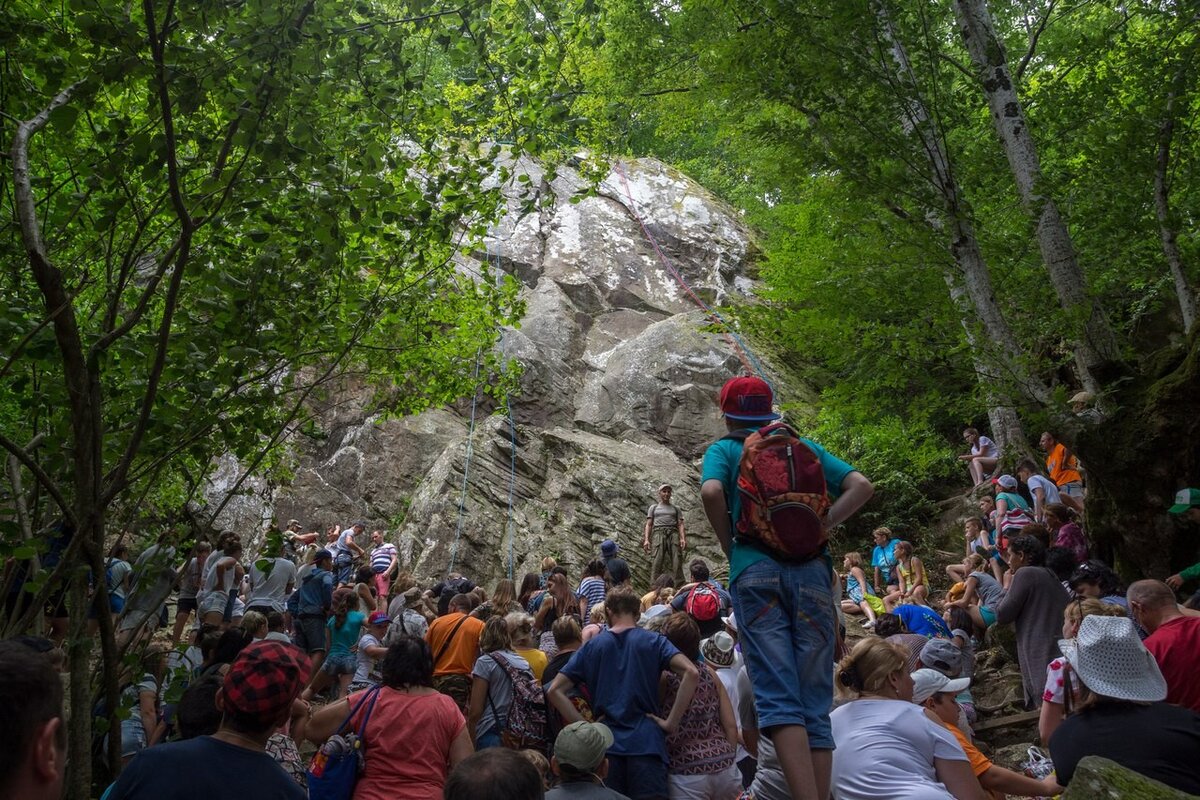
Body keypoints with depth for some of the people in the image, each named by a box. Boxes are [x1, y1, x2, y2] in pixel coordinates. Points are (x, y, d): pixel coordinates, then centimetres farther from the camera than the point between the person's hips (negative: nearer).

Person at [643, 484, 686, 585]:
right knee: (657, 563, -14)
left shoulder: (675, 509, 23)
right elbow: (648, 525, 13)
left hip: (673, 534, 1)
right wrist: (646, 539, -2)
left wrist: (683, 538, -6)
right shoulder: (653, 507, 21)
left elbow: (680, 525, 12)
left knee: (676, 562, -12)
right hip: (658, 533, -1)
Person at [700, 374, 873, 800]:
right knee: (815, 698, 6)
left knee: (778, 696, -8)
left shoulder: (724, 449, 10)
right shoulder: (805, 446, 19)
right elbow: (862, 486, 7)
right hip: (811, 569, 3)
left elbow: (711, 492, -11)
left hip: (755, 570, -3)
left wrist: (728, 543, 2)